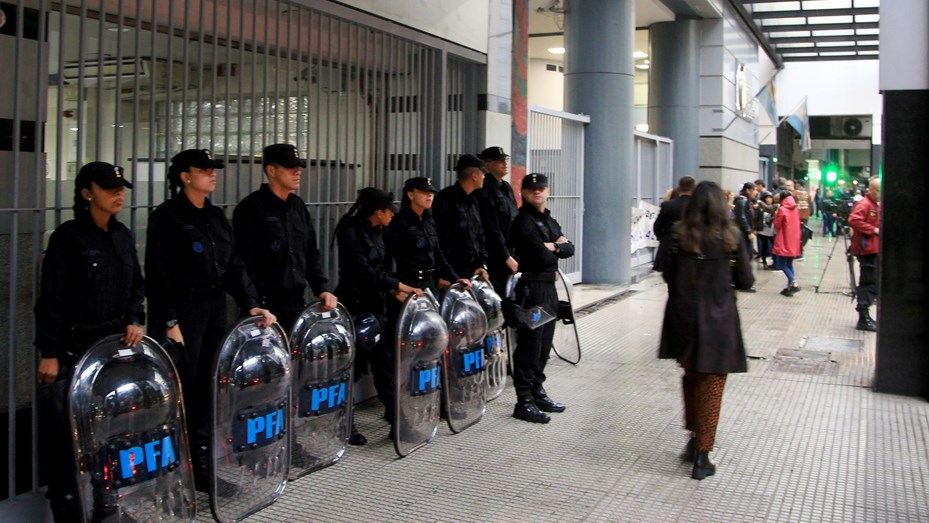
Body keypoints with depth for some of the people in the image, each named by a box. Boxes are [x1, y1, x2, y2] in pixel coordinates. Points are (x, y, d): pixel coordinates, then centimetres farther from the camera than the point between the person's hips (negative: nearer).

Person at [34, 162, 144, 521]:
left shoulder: (123, 236, 9)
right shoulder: (67, 237, -10)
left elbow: (136, 286, 16)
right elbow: (51, 299, -12)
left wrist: (135, 320, -2)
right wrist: (49, 353, -16)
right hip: (74, 347, -6)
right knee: (65, 432, -7)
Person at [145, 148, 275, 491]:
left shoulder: (216, 216, 14)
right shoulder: (167, 217, -8)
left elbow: (234, 267, 13)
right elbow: (159, 274, -12)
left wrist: (251, 305, 3)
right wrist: (168, 322, -18)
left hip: (214, 309, 7)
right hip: (183, 311, -7)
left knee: (208, 387, 9)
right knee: (183, 390, -1)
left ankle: (202, 465, 18)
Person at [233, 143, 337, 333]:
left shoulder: (298, 207, 14)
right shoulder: (251, 208, -9)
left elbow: (311, 255, 19)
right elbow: (245, 262, -13)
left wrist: (322, 289, 8)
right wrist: (253, 305, -17)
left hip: (298, 303, 7)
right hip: (267, 305, -7)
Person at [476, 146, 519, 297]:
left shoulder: (507, 188, 17)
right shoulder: (484, 191, -11)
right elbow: (492, 229, -15)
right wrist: (506, 257, -14)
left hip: (510, 255, 8)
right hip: (494, 259, -8)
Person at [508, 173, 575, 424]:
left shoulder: (549, 221, 18)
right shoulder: (524, 221, -11)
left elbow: (569, 248, 12)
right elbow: (542, 257, -19)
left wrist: (555, 247, -7)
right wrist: (557, 248, 0)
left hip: (549, 287, 9)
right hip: (532, 287, -9)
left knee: (544, 344, 14)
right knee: (529, 343, -8)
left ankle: (537, 391, 25)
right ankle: (524, 401, -4)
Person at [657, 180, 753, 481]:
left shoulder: (679, 235, -4)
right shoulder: (731, 238, -8)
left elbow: (668, 275, 3)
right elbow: (746, 281, -2)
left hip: (684, 317, 2)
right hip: (718, 320, -2)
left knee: (691, 375, 22)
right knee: (712, 384, 5)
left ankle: (694, 439, 29)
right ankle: (702, 456, 7)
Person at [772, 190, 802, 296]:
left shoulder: (782, 209, -12)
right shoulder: (795, 209, 9)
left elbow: (777, 225, -8)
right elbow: (797, 223, 18)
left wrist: (776, 214, 3)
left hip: (784, 242, -7)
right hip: (793, 241, 7)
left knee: (782, 264, -4)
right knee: (789, 264, 13)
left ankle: (794, 283, -19)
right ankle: (790, 286, 11)